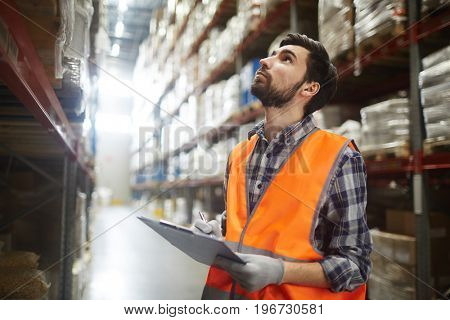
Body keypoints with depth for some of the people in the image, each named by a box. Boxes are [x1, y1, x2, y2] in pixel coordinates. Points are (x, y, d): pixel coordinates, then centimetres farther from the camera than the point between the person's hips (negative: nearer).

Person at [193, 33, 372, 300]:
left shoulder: (339, 158, -12)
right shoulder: (239, 155, 4)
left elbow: (354, 263, -11)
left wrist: (279, 271, -23)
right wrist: (217, 237, -4)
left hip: (289, 295, -4)